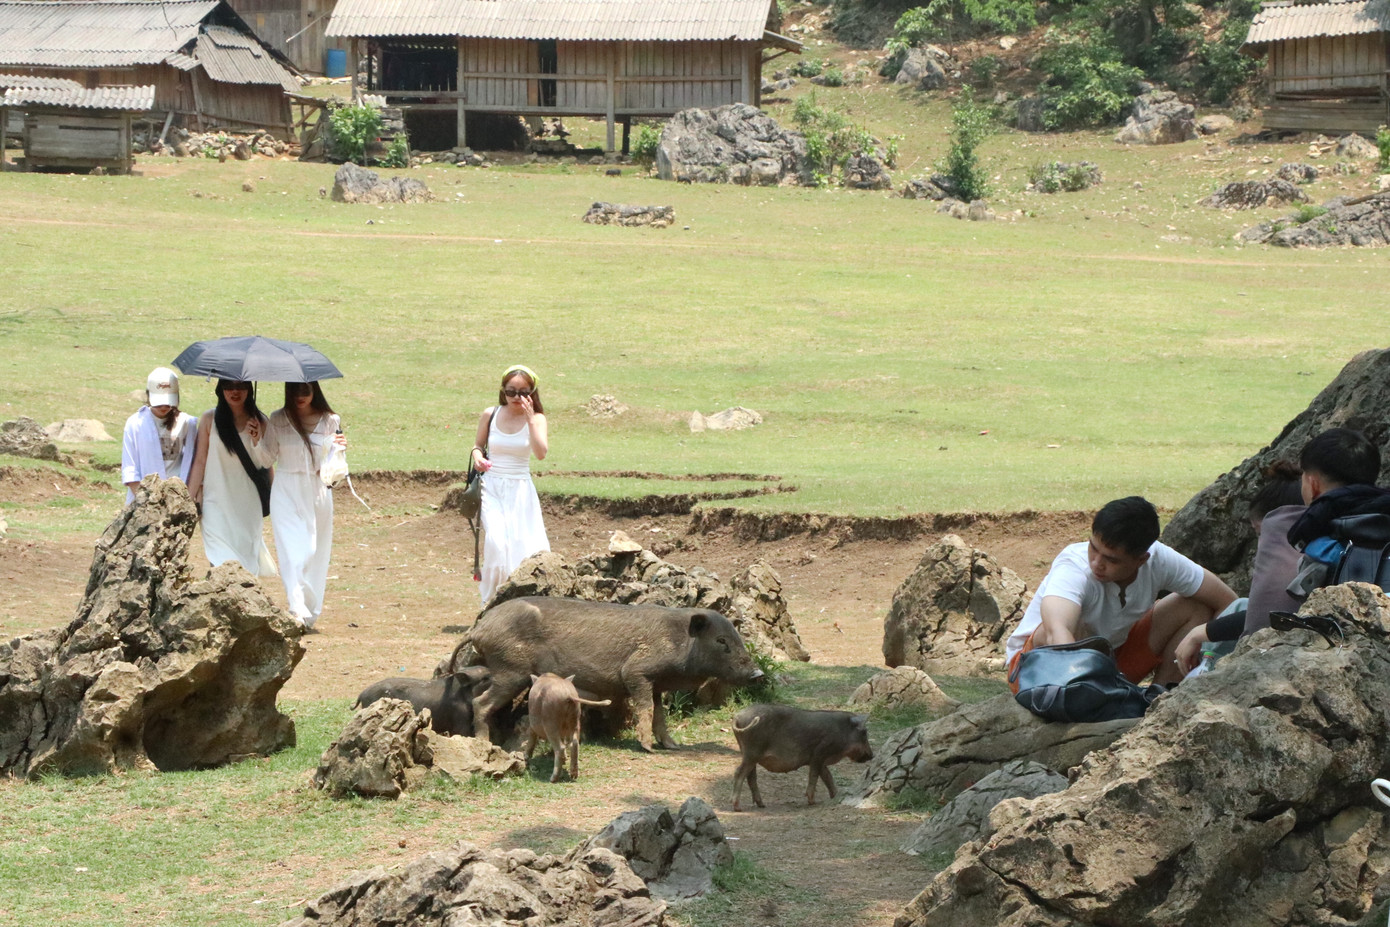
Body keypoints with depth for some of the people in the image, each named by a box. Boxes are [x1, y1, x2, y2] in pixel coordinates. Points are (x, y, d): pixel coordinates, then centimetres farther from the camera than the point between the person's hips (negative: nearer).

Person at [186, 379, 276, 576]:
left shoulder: (258, 421, 4)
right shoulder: (210, 419, 1)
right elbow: (200, 461, 3)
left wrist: (257, 440, -14)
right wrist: (190, 500, 2)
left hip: (248, 506, 1)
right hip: (217, 504, -1)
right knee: (222, 562, -11)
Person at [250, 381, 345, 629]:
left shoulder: (330, 421, 4)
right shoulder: (278, 420, 3)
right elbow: (266, 460, 7)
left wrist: (340, 449, -13)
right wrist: (256, 439, -10)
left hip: (318, 494, 2)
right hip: (286, 494, -2)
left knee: (316, 552, 4)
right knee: (293, 551, -14)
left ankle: (311, 613, 15)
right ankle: (298, 611, -24)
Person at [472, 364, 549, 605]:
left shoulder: (535, 419, -2)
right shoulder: (490, 415, 2)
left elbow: (541, 453, -17)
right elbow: (479, 444, 17)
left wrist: (530, 419, -19)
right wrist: (477, 456, -6)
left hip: (520, 489, 0)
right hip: (491, 487, 0)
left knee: (523, 544, -4)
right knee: (496, 541, -18)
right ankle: (490, 601, -6)